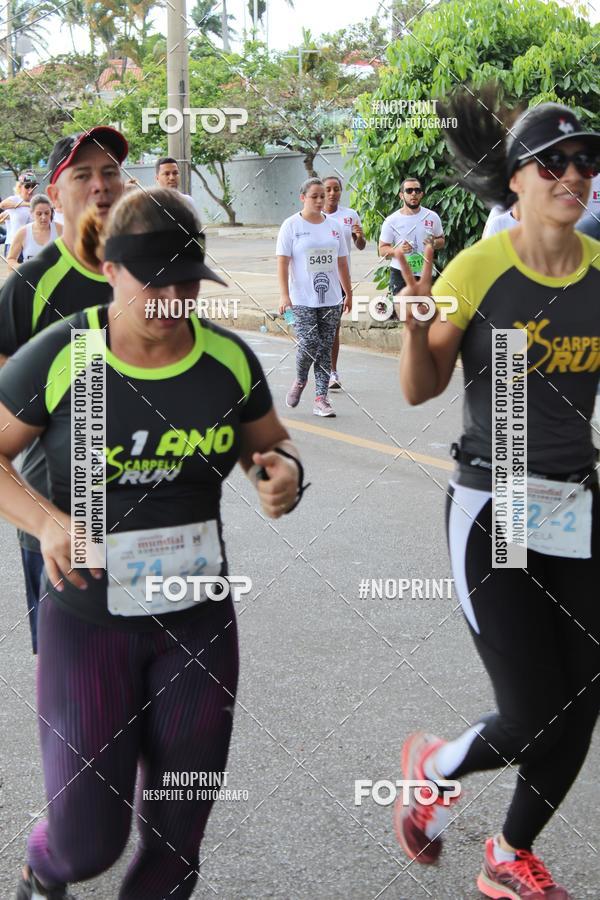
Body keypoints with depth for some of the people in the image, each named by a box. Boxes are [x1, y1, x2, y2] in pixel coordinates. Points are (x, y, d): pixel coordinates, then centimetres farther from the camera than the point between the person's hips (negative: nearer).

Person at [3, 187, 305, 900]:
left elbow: (270, 444, 13)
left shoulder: (229, 358, -3)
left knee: (178, 833, 11)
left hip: (199, 620, 3)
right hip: (88, 622, -3)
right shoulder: (61, 357, -12)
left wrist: (283, 472, -11)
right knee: (89, 839, 0)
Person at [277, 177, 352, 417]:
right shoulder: (291, 225, -2)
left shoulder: (334, 225, 11)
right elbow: (282, 262, -7)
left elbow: (342, 262, 17)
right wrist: (284, 295, -16)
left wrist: (349, 294, 17)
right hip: (302, 299, -4)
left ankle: (321, 399, 6)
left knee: (325, 348, 3)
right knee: (309, 343, -13)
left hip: (331, 299, 4)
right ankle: (299, 381, 17)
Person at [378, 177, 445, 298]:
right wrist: (397, 250, -23)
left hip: (425, 274, 3)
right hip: (400, 275, -3)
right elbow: (382, 250, -2)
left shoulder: (432, 217, 1)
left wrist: (434, 243, -12)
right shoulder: (391, 221, -5)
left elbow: (441, 240, 13)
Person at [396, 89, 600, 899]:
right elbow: (422, 390, -4)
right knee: (531, 722, -8)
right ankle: (434, 765, 26)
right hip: (492, 510, -5)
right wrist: (414, 327, -23)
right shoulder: (478, 270, -10)